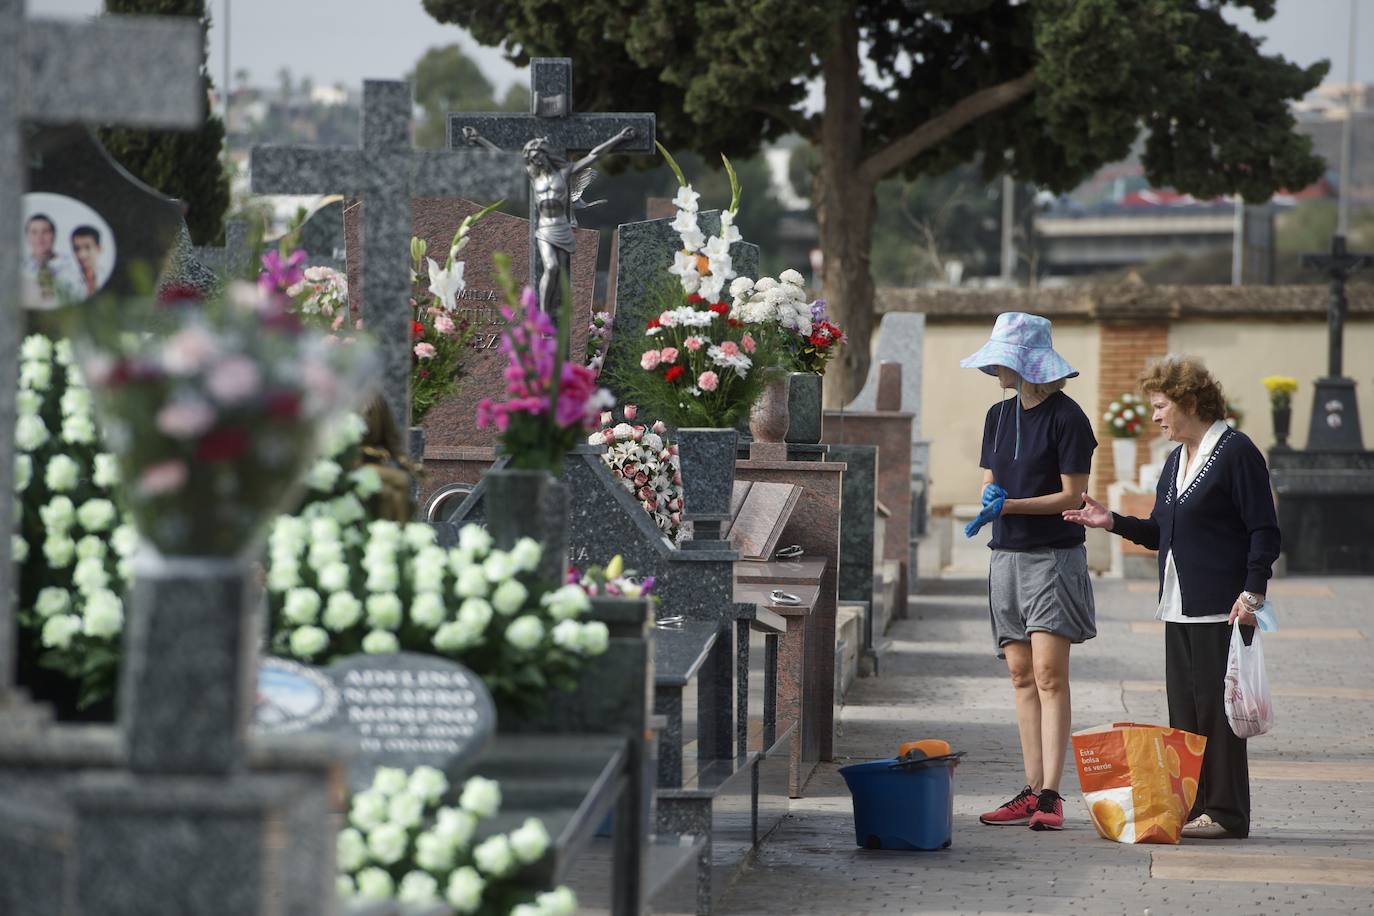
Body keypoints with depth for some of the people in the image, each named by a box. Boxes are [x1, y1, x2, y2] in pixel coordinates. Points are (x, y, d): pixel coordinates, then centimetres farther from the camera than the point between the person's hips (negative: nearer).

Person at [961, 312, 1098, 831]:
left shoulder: (1065, 417, -9)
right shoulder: (999, 416, 13)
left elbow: (1072, 496, -10)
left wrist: (1011, 505, -19)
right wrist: (990, 498, -7)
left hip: (1054, 555, -7)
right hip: (1007, 555, 7)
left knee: (1049, 674, -11)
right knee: (1021, 675, 6)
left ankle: (1050, 794, -14)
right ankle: (1031, 791, 8)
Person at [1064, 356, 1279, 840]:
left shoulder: (1237, 452, -8)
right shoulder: (1177, 459, 18)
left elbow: (1264, 531, -11)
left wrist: (1251, 593, -18)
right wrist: (1114, 522, 9)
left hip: (1222, 608, -8)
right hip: (1180, 608, 8)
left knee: (1215, 707, -6)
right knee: (1184, 708, 8)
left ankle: (1225, 812, -2)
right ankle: (1191, 807, 12)